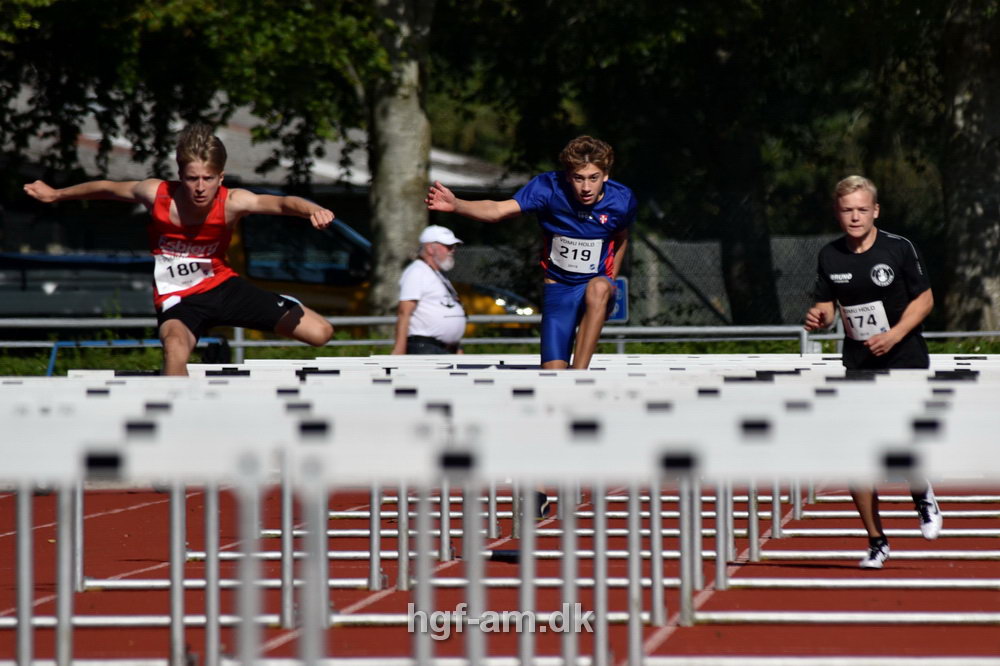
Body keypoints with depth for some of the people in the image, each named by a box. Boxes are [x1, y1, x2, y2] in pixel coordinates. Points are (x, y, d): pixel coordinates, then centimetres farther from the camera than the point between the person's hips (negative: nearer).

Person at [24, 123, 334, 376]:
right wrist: (56, 194, 14)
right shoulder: (157, 194, -21)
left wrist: (312, 210, -65)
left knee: (321, 332, -4)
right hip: (178, 298, -2)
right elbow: (107, 188, -1)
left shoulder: (231, 202, -23)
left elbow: (282, 203, -42)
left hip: (223, 285, 2)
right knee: (175, 348, -40)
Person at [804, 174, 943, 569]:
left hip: (904, 361, -3)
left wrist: (894, 335, -15)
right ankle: (876, 542, 10)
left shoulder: (900, 249, -7)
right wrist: (817, 318, -12)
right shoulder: (830, 257, 3)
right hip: (858, 368, 3)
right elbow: (826, 305, 12)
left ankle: (922, 495, 20)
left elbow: (924, 299, -2)